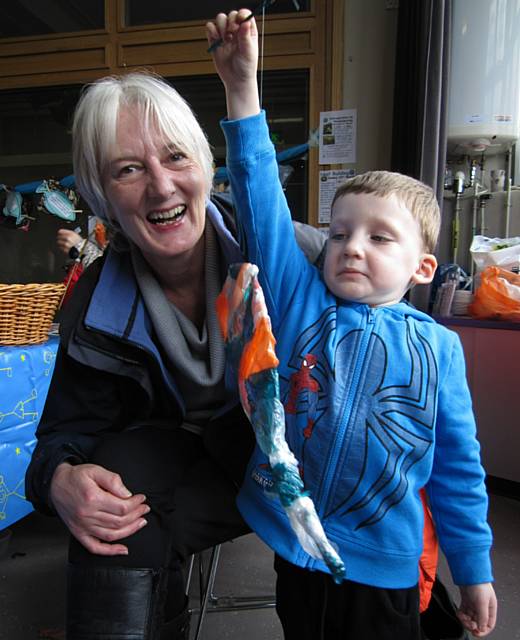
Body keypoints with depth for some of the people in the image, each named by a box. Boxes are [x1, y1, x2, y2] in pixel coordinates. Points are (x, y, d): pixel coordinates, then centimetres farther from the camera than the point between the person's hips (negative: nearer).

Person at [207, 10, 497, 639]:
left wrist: (474, 571, 7)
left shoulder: (438, 347, -8)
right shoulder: (299, 300, -8)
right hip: (294, 549, 1)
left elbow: (458, 467, 0)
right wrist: (242, 84, -17)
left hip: (383, 569, 0)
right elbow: (260, 199, -14)